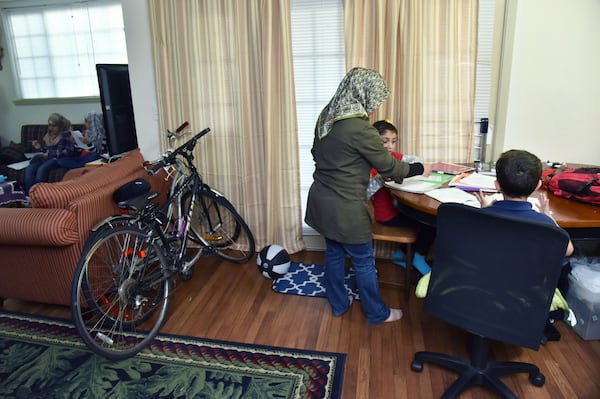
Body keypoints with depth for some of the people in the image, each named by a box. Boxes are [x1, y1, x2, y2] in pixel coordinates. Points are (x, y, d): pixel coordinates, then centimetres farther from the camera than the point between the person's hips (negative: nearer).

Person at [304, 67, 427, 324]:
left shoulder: (327, 117, 2)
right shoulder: (360, 128, -22)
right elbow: (387, 165, -13)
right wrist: (417, 169, 3)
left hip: (322, 201, 8)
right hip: (345, 208, -8)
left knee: (334, 253, 21)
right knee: (364, 262, 10)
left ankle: (338, 303, 38)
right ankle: (377, 313, 29)